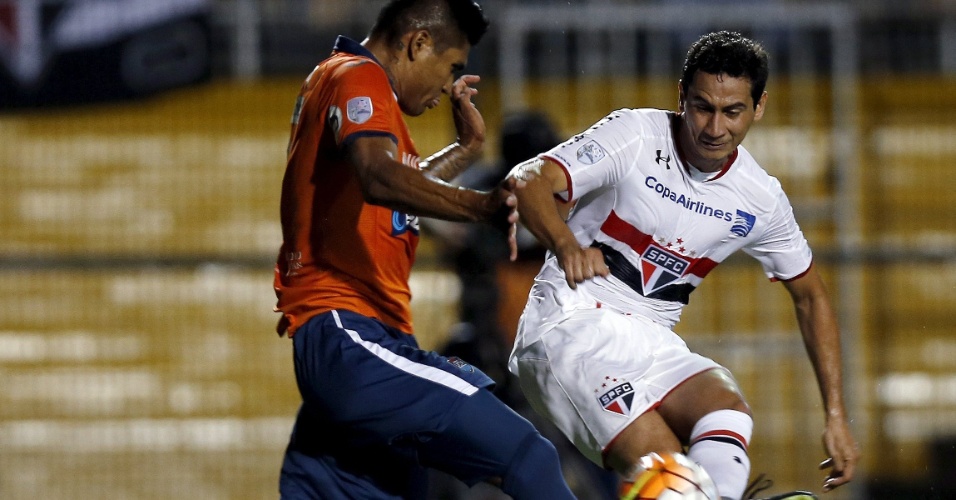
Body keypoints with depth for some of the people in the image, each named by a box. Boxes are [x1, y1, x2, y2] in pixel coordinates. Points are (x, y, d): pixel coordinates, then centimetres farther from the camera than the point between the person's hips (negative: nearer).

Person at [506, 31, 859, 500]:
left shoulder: (760, 201, 4)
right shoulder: (636, 136, -10)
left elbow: (810, 296, 18)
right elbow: (528, 181, -20)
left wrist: (836, 415, 13)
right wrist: (564, 243, -42)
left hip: (654, 346, 5)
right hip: (572, 323, -5)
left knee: (728, 411, -30)